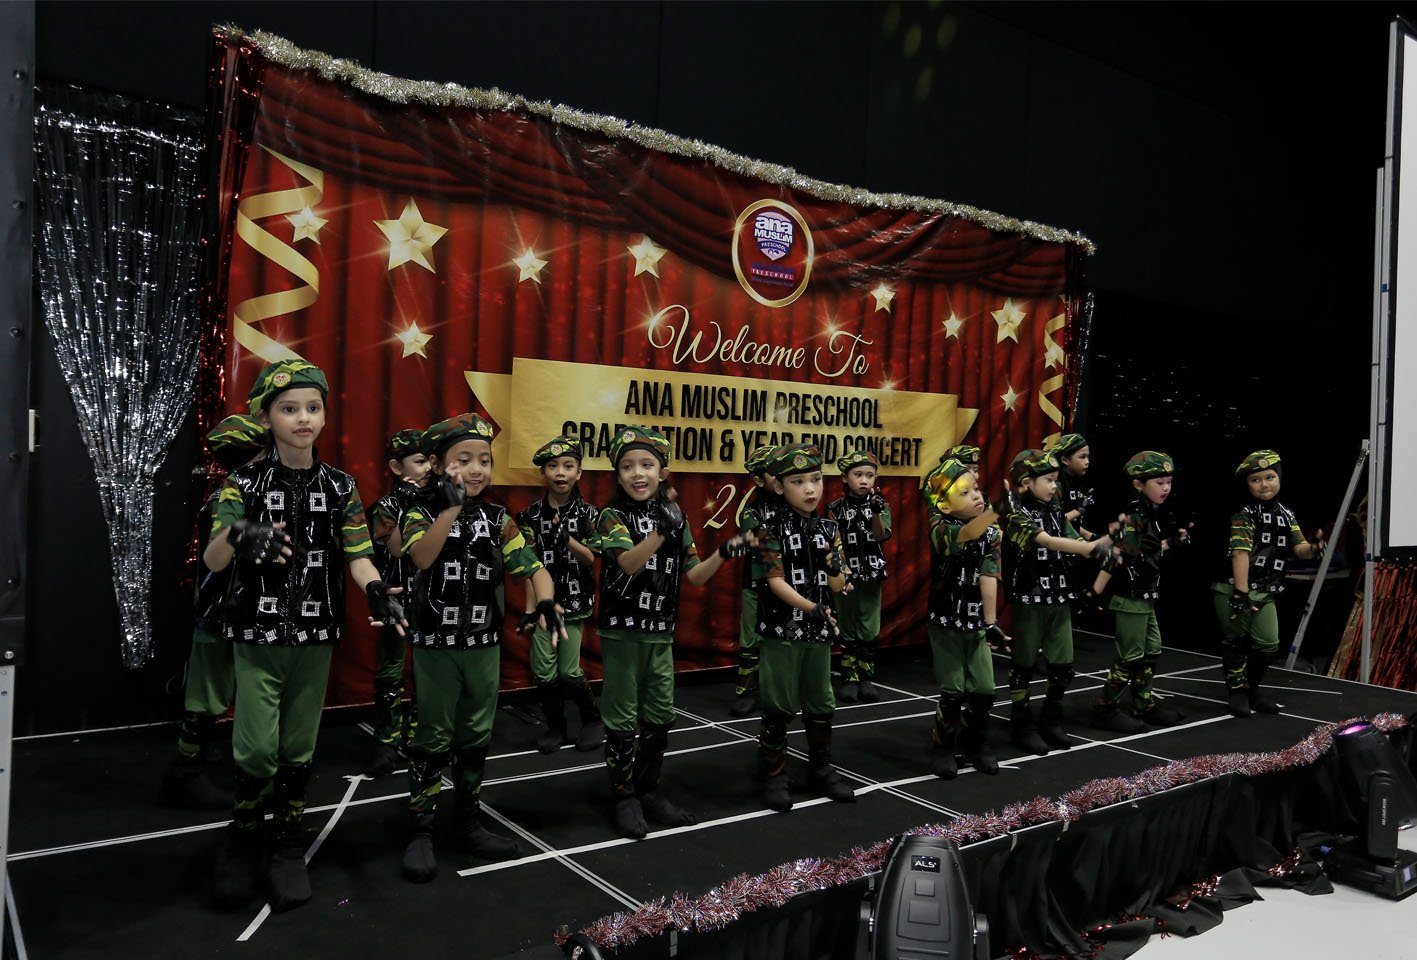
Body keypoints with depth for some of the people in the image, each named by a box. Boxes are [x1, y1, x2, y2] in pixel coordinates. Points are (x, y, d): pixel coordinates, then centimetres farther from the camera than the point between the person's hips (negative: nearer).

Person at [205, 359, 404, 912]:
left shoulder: (340, 487, 1)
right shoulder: (244, 483, -5)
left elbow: (357, 554, 0)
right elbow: (212, 561, -12)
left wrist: (376, 590, -21)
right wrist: (239, 534, -34)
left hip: (316, 636, 2)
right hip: (257, 634, -2)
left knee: (299, 748, 10)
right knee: (257, 748, -6)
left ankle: (288, 846, 27)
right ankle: (242, 839, 20)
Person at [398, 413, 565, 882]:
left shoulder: (499, 519, 1)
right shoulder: (422, 513, -8)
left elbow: (532, 567, -5)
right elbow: (422, 557, -28)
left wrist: (546, 602, -25)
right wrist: (452, 505, -38)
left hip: (484, 646, 4)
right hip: (435, 646, -4)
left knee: (476, 738, 13)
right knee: (433, 740, 4)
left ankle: (469, 822, 29)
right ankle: (420, 831, 17)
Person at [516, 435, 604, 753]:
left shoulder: (586, 514, -3)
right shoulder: (531, 515, -1)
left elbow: (590, 559, -6)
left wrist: (566, 539, -24)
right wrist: (529, 609, -4)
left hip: (574, 602, -1)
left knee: (569, 672, -2)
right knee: (544, 671, 1)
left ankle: (593, 718, 22)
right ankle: (555, 726, 22)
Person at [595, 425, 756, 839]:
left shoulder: (675, 518, 4)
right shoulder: (614, 516, -10)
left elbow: (695, 576, 6)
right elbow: (628, 561, -28)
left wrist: (726, 552, -9)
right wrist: (662, 531, -43)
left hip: (661, 633, 5)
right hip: (622, 631, -4)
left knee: (660, 717, 12)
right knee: (622, 718, 4)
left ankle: (648, 789, 28)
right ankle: (624, 796, 18)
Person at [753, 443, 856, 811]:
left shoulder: (828, 529, 5)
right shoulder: (772, 531, -9)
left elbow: (837, 586, 6)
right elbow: (776, 582, -14)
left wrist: (834, 562, -16)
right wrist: (812, 609, -22)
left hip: (819, 632, 5)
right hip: (781, 631, -5)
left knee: (821, 704, 15)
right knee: (779, 706, 3)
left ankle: (821, 769, 29)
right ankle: (773, 775, 16)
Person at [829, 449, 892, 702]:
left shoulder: (880, 505, 1)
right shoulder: (837, 508, -2)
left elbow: (881, 536, -13)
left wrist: (876, 511, -28)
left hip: (872, 576, 1)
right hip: (846, 576, -1)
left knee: (869, 631, 5)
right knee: (848, 630, 6)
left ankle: (866, 679, 17)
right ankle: (849, 680, 15)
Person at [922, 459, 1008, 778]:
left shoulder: (992, 532, -2)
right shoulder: (940, 528, -15)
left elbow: (989, 577, -8)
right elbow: (964, 535, -37)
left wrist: (991, 622, -13)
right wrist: (997, 509, -52)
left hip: (977, 624, 4)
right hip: (946, 623, -4)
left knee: (984, 690, 3)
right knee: (953, 692, -4)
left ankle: (976, 741, 27)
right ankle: (943, 746, 18)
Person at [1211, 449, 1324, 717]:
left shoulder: (1286, 515, 10)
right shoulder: (1244, 514, -12)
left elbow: (1298, 548, 2)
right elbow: (1241, 553, -19)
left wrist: (1313, 548, -23)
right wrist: (1241, 593, -25)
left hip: (1266, 593, 6)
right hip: (1233, 589, -6)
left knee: (1268, 644, 6)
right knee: (1236, 641, 1)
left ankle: (1253, 689, 26)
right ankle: (1238, 692, 16)